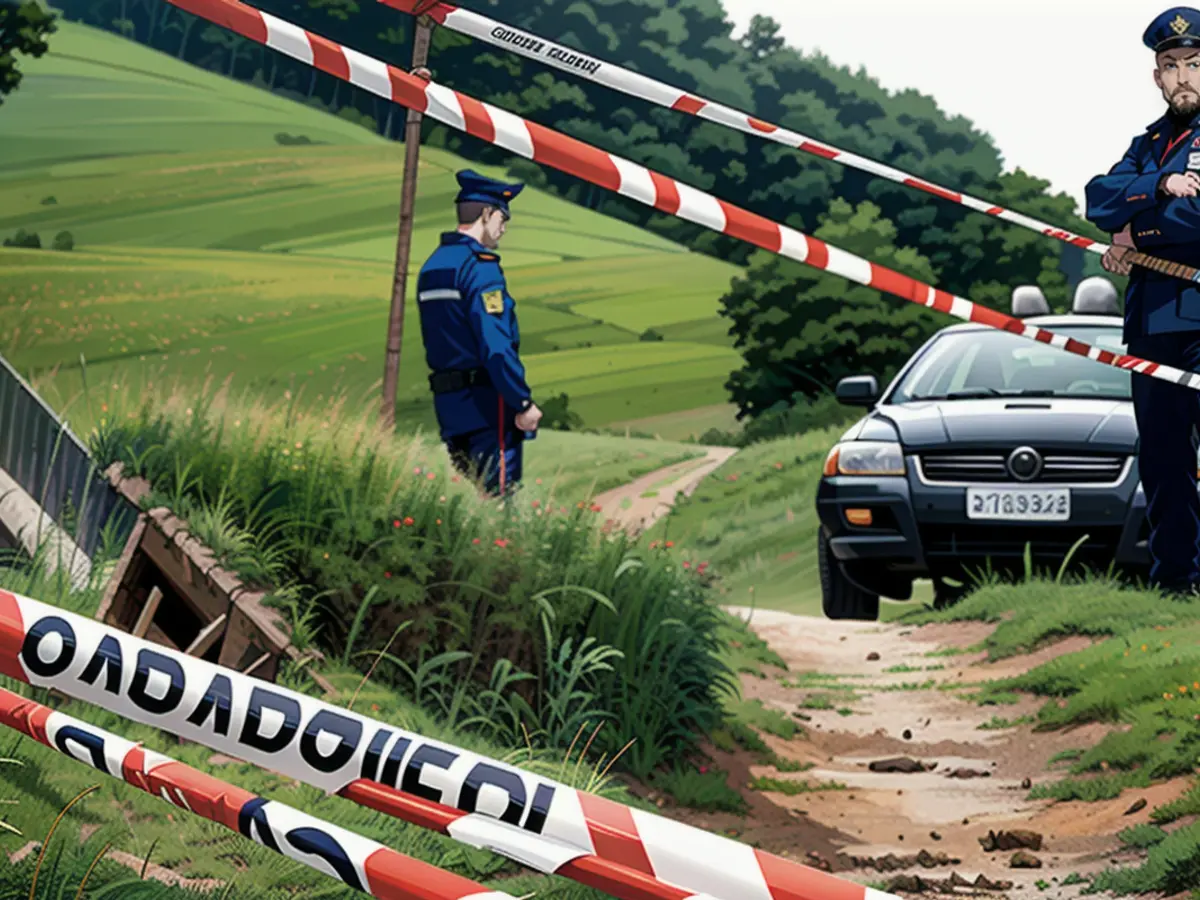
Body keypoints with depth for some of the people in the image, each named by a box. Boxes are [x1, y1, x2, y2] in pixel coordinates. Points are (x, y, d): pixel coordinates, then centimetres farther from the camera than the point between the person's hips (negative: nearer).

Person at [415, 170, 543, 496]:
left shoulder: (432, 267, 15)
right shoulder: (479, 265, -13)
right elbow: (496, 344, -21)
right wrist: (524, 402, -17)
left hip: (449, 406, 9)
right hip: (487, 407, -9)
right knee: (498, 493, -8)